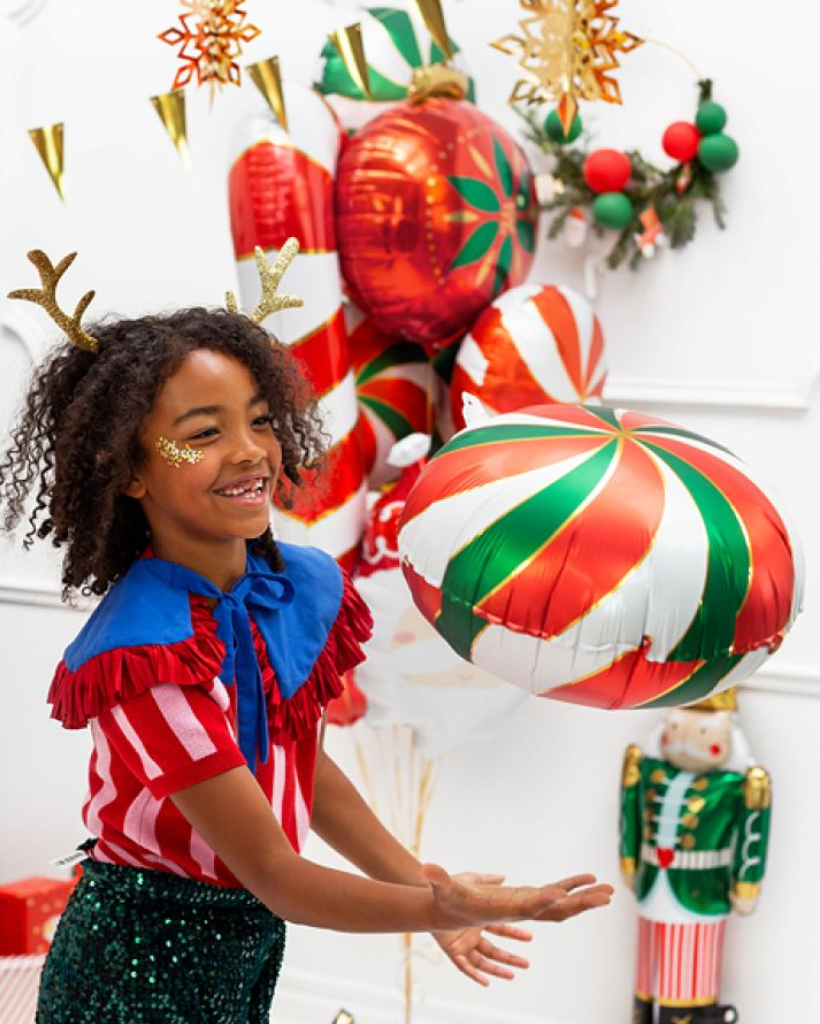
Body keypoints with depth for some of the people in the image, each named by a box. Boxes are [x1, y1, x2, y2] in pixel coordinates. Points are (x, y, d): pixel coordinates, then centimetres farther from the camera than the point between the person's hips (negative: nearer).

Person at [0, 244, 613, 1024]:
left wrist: (425, 890, 6)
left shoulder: (302, 586, -6)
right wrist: (440, 908, -36)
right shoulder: (148, 656, -28)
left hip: (249, 944, 6)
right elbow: (277, 878, -24)